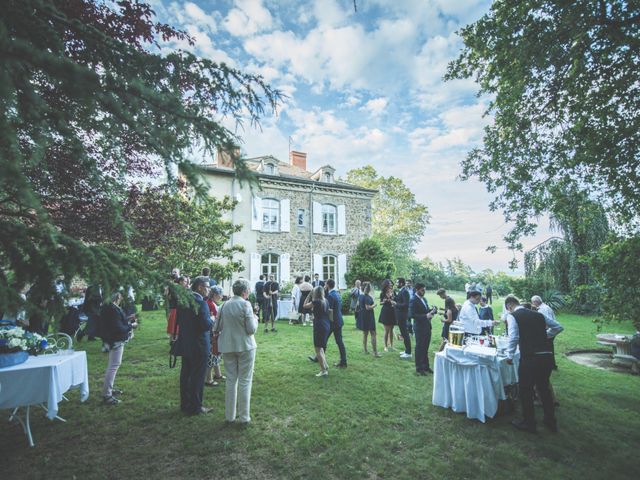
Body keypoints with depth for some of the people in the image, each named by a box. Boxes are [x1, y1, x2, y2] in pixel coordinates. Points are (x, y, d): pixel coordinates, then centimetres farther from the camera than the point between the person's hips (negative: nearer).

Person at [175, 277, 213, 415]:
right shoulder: (201, 303, -22)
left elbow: (178, 320, 11)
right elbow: (206, 325, -25)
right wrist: (212, 320, -6)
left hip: (185, 345, 8)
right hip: (199, 346, -8)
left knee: (185, 374, 18)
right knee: (197, 377, 5)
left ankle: (185, 404, 32)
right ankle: (195, 407, 16)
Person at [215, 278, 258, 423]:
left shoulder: (225, 305, 0)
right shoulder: (245, 304, -15)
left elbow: (218, 327, 6)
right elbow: (251, 329, -15)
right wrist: (255, 319, 4)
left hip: (227, 347, 5)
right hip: (245, 346, -4)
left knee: (231, 380, 15)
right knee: (245, 381, 7)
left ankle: (230, 415, 25)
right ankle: (244, 416, 15)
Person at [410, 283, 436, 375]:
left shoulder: (424, 299, 11)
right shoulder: (414, 301, -15)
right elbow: (412, 315, -21)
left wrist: (431, 311, -2)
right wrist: (425, 316, -26)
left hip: (427, 326, 8)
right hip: (420, 327, -8)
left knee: (425, 348, 18)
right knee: (419, 348, 4)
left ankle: (425, 366, 31)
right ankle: (419, 368, 16)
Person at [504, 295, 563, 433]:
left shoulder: (512, 316, -5)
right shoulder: (538, 314, 13)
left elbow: (514, 338, -14)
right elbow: (558, 327, 19)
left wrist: (509, 356, -4)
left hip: (530, 358, -6)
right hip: (547, 356, 6)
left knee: (526, 390, 12)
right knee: (544, 388, 25)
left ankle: (529, 423, 25)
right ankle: (551, 421, 39)